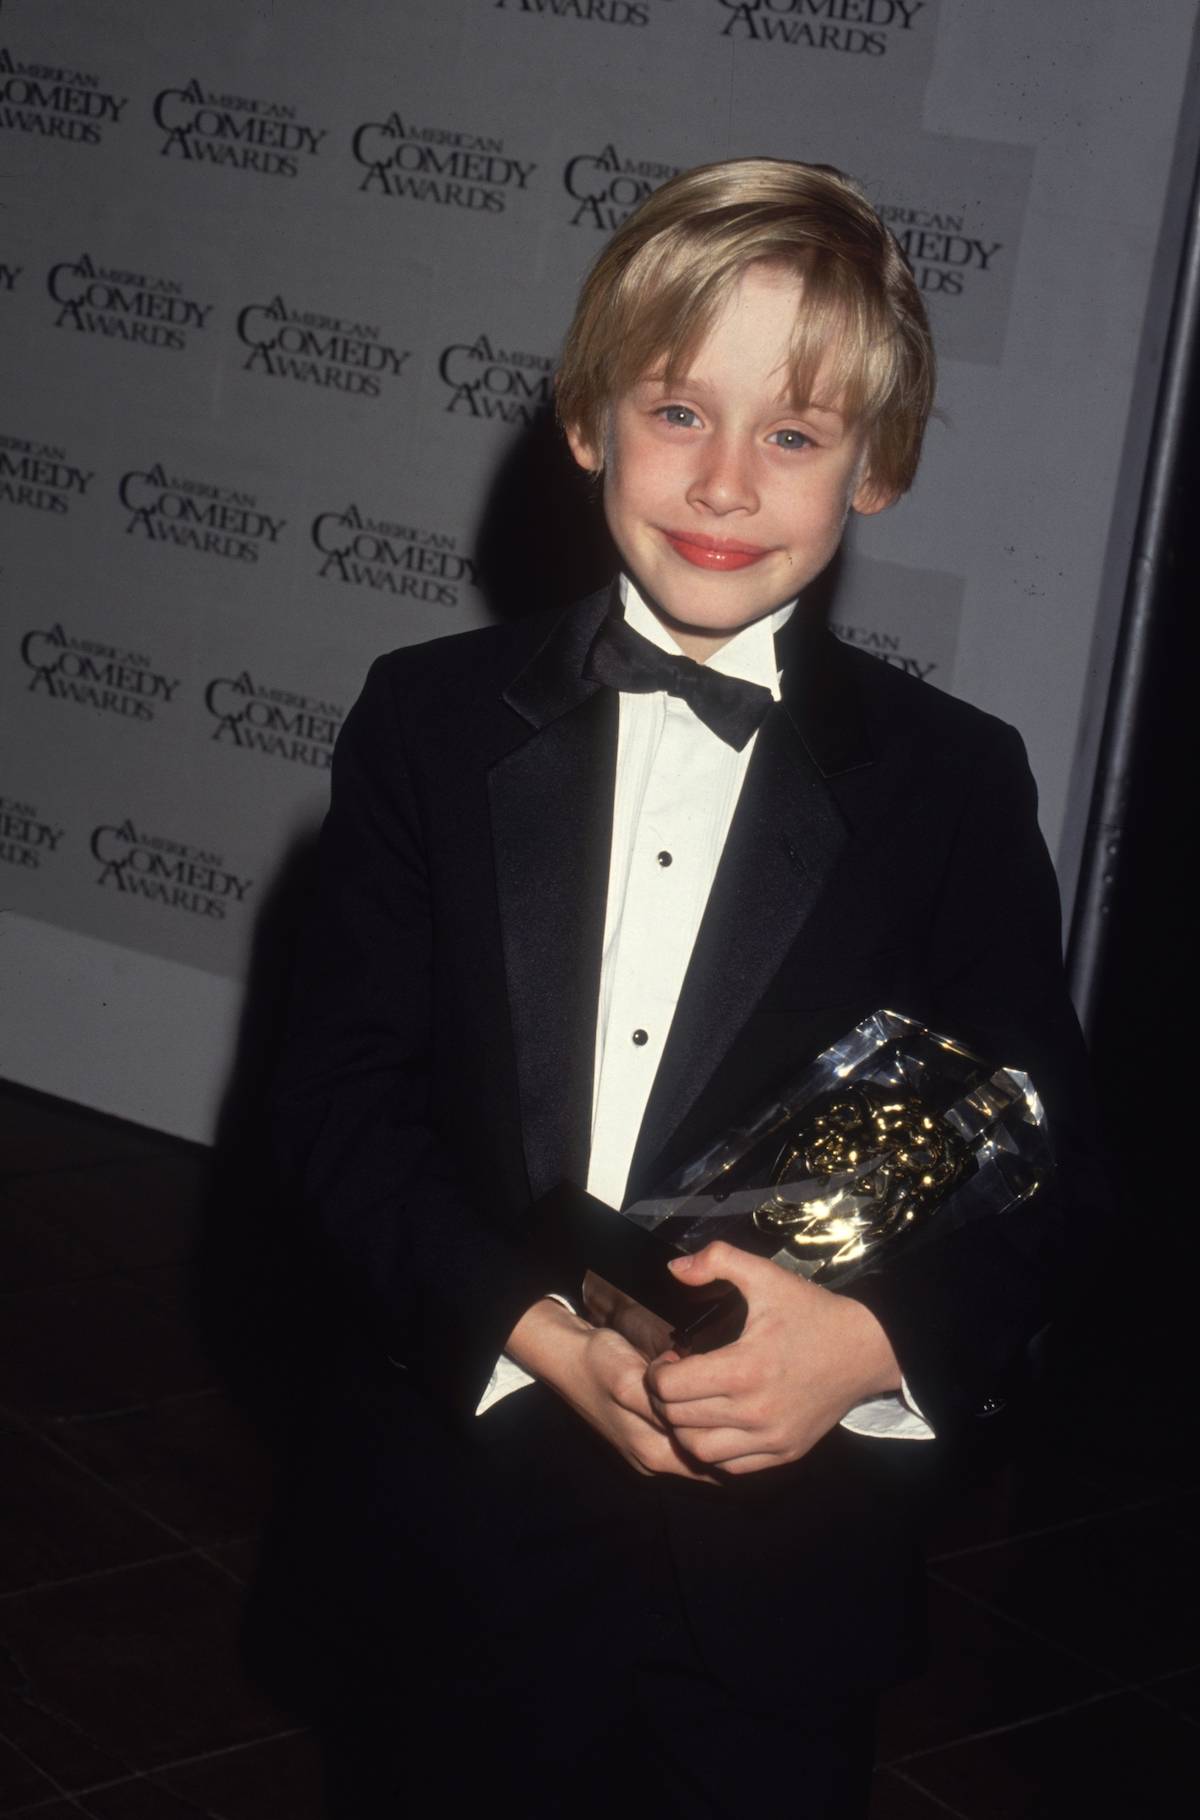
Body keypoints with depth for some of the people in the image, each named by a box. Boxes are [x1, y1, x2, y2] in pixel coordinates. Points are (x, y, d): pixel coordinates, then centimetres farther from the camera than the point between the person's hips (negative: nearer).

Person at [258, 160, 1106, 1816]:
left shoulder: (954, 785, -2)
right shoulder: (432, 721, 0)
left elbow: (1044, 1171, -3)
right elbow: (337, 1100, -4)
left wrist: (870, 1339, -23)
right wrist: (540, 1333, -20)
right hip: (443, 1539, 1)